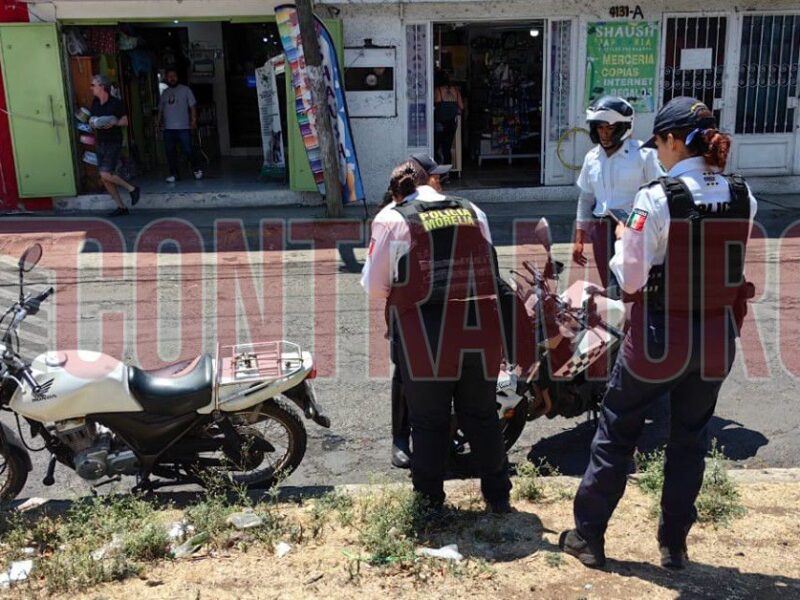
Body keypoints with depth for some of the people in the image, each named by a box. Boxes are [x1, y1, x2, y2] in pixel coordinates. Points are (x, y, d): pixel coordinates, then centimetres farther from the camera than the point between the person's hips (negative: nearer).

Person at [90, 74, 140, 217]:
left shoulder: (116, 103, -8)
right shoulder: (95, 103, 10)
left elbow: (125, 121, -4)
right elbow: (92, 119, 21)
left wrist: (113, 123, -22)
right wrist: (92, 123, -2)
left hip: (113, 143, -7)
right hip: (100, 144, 7)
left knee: (106, 174, -19)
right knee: (104, 178, 5)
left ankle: (132, 189, 2)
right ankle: (121, 207, 13)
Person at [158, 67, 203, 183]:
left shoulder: (185, 89, 5)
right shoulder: (164, 93, 17)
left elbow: (193, 106, 0)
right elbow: (160, 109, 20)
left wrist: (194, 120, -11)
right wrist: (159, 120, 3)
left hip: (183, 127, -4)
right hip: (168, 128, 4)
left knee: (188, 150, -7)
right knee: (170, 152, 3)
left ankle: (197, 169, 13)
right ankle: (173, 173, 11)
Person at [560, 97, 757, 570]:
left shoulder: (657, 199, -17)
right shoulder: (743, 197, -1)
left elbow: (630, 279, -14)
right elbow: (736, 267, 10)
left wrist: (624, 240, 3)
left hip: (660, 340, -4)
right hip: (717, 340, 5)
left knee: (617, 433, 12)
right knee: (691, 440, 18)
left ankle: (589, 536, 23)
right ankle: (674, 544, 30)